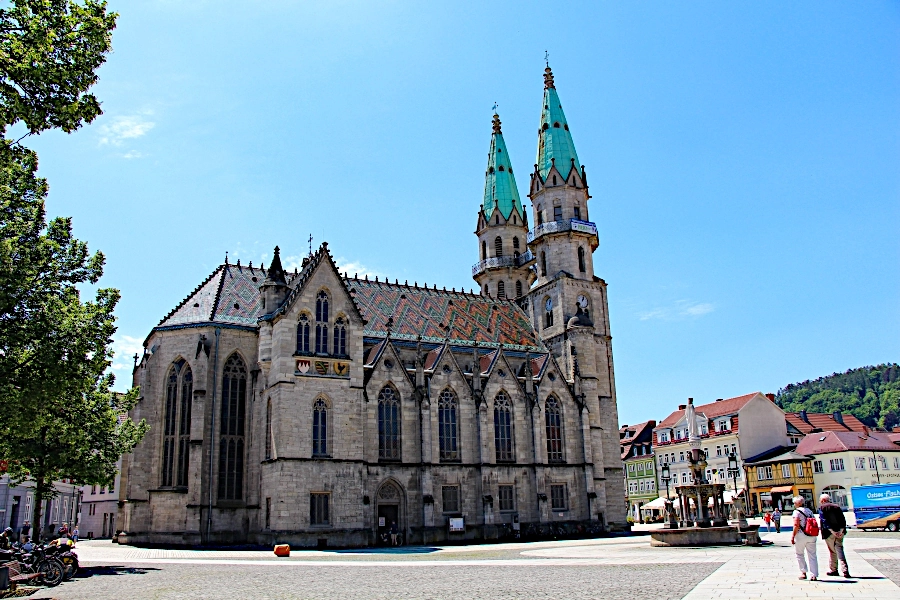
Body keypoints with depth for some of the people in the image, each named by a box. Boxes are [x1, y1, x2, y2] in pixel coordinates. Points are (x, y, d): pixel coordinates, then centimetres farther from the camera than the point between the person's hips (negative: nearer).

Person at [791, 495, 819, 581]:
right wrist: (814, 535, 19)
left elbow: (796, 526, -14)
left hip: (801, 535, -6)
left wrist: (793, 536, -10)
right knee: (812, 555, 7)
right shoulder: (810, 511, 13)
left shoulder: (797, 511, -7)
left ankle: (803, 572, 7)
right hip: (812, 536, 6)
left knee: (799, 554, 9)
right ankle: (814, 575, 3)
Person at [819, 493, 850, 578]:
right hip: (839, 532, 4)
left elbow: (824, 521, -13)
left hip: (829, 533, -4)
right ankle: (845, 570, -12)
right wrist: (841, 530, -6)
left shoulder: (822, 507, -1)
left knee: (832, 551, 9)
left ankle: (833, 570, 18)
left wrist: (832, 531, -15)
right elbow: (843, 520, 3)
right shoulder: (837, 507, 13)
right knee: (840, 550, 1)